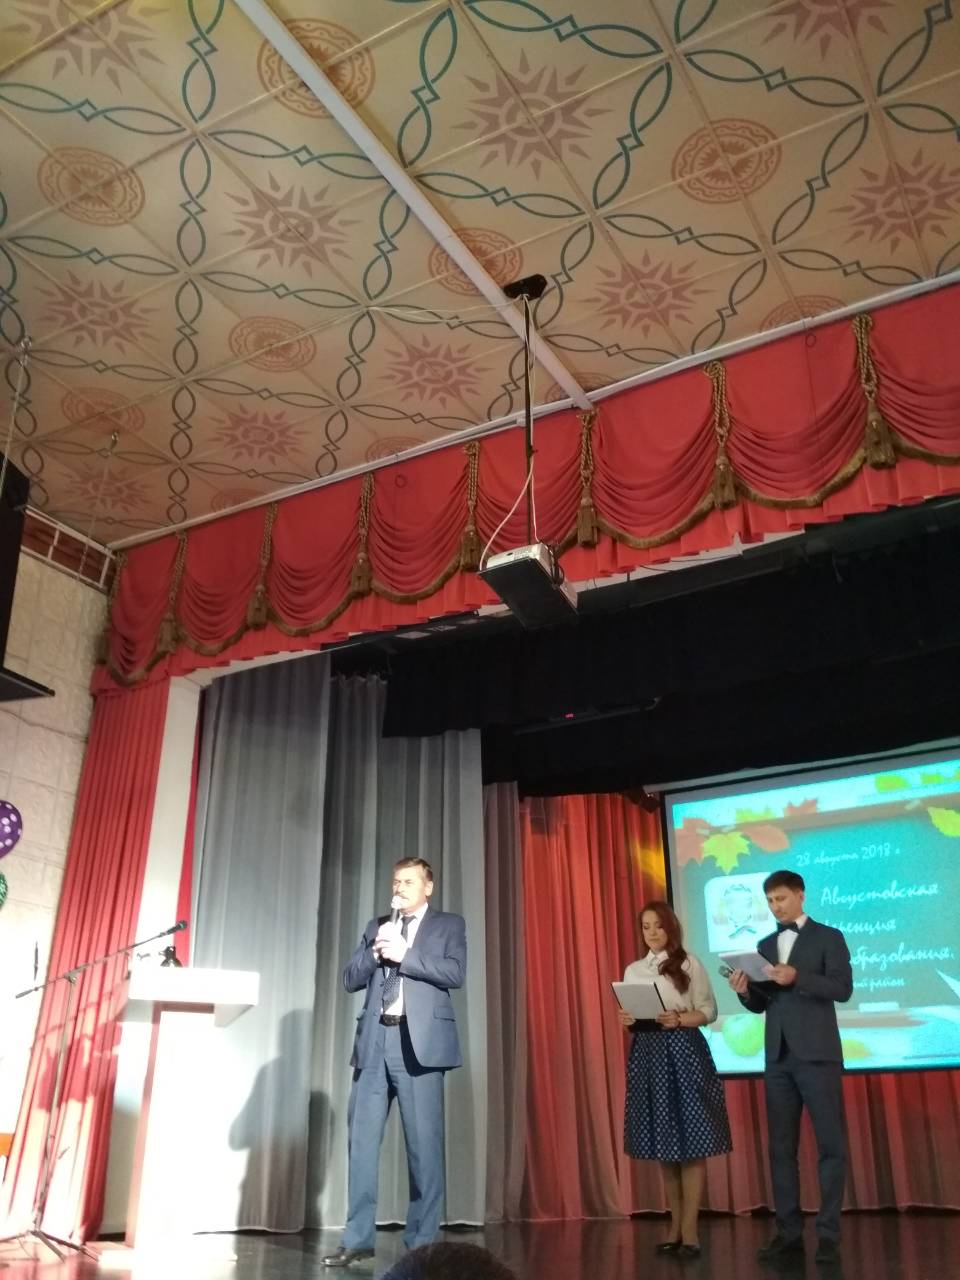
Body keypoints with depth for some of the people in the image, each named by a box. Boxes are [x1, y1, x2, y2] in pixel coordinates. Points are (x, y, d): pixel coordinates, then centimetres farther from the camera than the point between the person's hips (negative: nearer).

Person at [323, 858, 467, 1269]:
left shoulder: (449, 925, 8)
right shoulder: (377, 926, 19)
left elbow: (455, 973, -8)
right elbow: (350, 978, 11)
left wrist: (403, 955, -11)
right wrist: (377, 951, -6)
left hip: (418, 1043, -4)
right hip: (374, 1042, 4)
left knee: (424, 1143, -1)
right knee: (361, 1139, 5)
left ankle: (422, 1241, 8)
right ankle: (358, 1238, 14)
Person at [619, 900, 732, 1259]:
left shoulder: (689, 964, -1)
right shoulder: (633, 970, 11)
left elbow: (709, 1012, -2)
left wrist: (678, 1020, -18)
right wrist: (628, 1021, -5)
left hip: (683, 1052, -4)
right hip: (647, 1054, 4)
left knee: (690, 1139, -4)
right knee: (663, 1141, 9)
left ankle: (690, 1230, 3)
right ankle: (675, 1226, 20)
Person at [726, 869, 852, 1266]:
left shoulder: (828, 936, 1)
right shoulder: (765, 945, 15)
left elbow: (842, 988, -12)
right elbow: (760, 1005, 14)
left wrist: (797, 977, -24)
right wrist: (745, 990, -7)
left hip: (817, 1054, -5)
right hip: (778, 1057, 5)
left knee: (829, 1144, -1)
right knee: (781, 1147, 7)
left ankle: (828, 1234, 6)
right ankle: (789, 1232, 13)